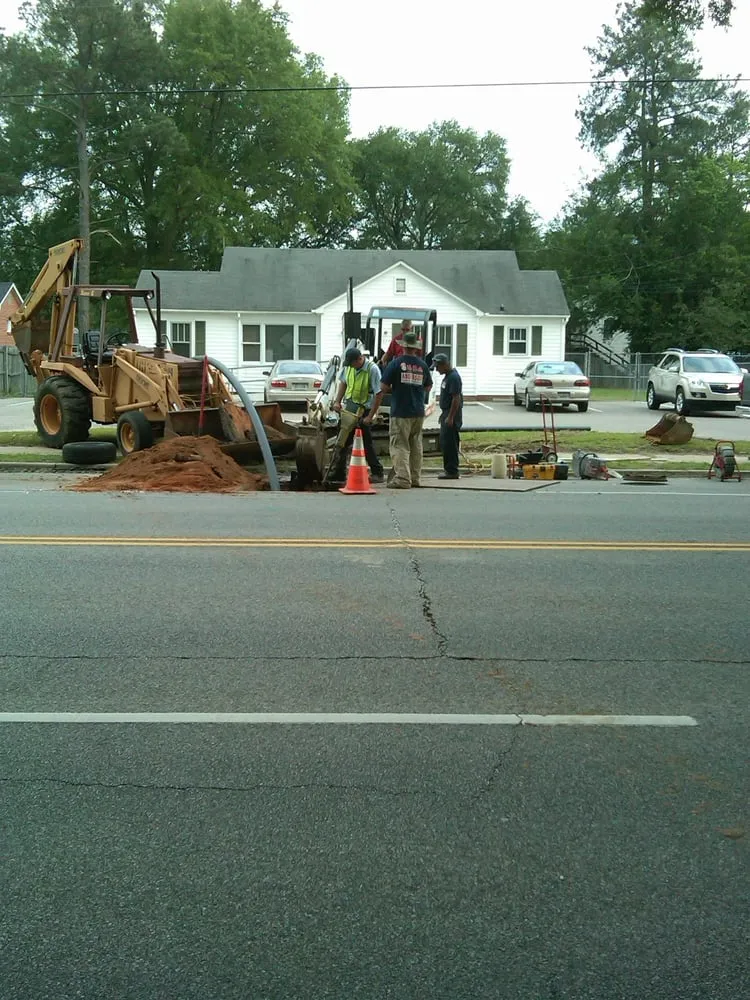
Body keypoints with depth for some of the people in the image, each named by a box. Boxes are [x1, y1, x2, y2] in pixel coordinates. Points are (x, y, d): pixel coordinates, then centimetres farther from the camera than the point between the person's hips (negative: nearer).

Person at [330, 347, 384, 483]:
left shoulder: (372, 369, -17)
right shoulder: (348, 367, 1)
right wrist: (337, 401, 11)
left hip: (364, 409, -6)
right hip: (349, 408, 6)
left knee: (367, 442, -1)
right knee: (342, 441, 9)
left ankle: (377, 473, 10)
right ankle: (338, 472, 19)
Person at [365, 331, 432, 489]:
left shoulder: (396, 363, -7)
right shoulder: (422, 365, 4)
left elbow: (383, 389, -7)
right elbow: (428, 387, 18)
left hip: (400, 412, -4)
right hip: (419, 412, 4)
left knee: (400, 446, -3)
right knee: (416, 446, 13)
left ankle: (402, 479, -10)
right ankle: (415, 478, 17)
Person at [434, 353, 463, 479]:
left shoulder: (454, 377, -16)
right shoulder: (447, 376, 16)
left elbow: (456, 398, -21)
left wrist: (450, 417, -23)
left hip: (452, 414, -10)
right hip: (446, 413, 10)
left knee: (449, 444, -8)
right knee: (444, 443, 13)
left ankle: (452, 471, -4)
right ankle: (449, 469, 18)